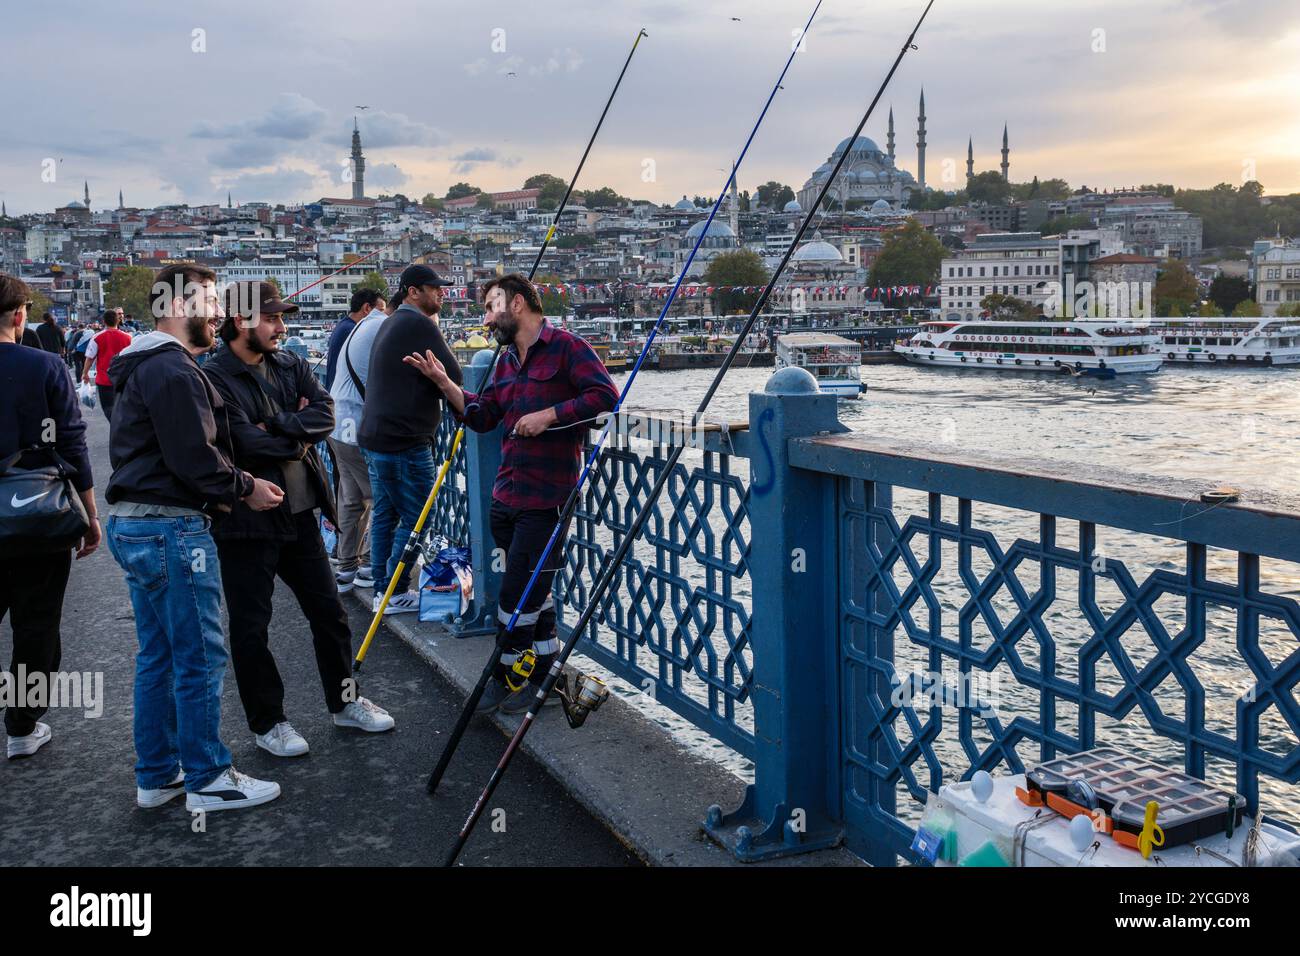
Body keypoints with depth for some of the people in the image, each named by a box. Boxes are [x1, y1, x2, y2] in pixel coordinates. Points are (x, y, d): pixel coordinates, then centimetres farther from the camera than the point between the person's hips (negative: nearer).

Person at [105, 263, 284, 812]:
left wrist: (214, 491, 11)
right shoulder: (173, 370, -16)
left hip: (132, 524, 11)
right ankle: (207, 781, 7)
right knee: (201, 658, -2)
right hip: (172, 529, -11)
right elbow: (194, 455, -21)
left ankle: (156, 776, 24)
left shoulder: (140, 367, 18)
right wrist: (244, 488, -6)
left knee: (157, 656, 16)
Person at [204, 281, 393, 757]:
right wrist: (298, 438, -8)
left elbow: (325, 413, -5)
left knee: (329, 611, 16)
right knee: (251, 628, 6)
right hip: (247, 521, -6)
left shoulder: (291, 365, 7)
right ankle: (267, 722, 22)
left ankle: (345, 701, 33)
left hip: (299, 513, 7)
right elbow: (246, 443, -22)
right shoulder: (213, 378, -14)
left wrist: (276, 424, -18)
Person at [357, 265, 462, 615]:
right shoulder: (419, 326, -14)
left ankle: (382, 588, 22)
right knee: (415, 517, -2)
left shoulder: (391, 324, 19)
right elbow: (453, 378, -16)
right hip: (404, 441, -10)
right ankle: (396, 593, 3)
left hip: (375, 437, 10)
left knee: (385, 514, 15)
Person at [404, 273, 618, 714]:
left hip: (547, 497, -8)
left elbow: (605, 395, -17)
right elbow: (481, 416, 16)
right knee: (533, 588, 15)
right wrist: (443, 382, 6)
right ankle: (547, 672, 26)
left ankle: (504, 676, 13)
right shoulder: (506, 359, 17)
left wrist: (549, 415, -19)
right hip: (506, 495, 8)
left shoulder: (566, 346, -8)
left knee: (518, 591, -3)